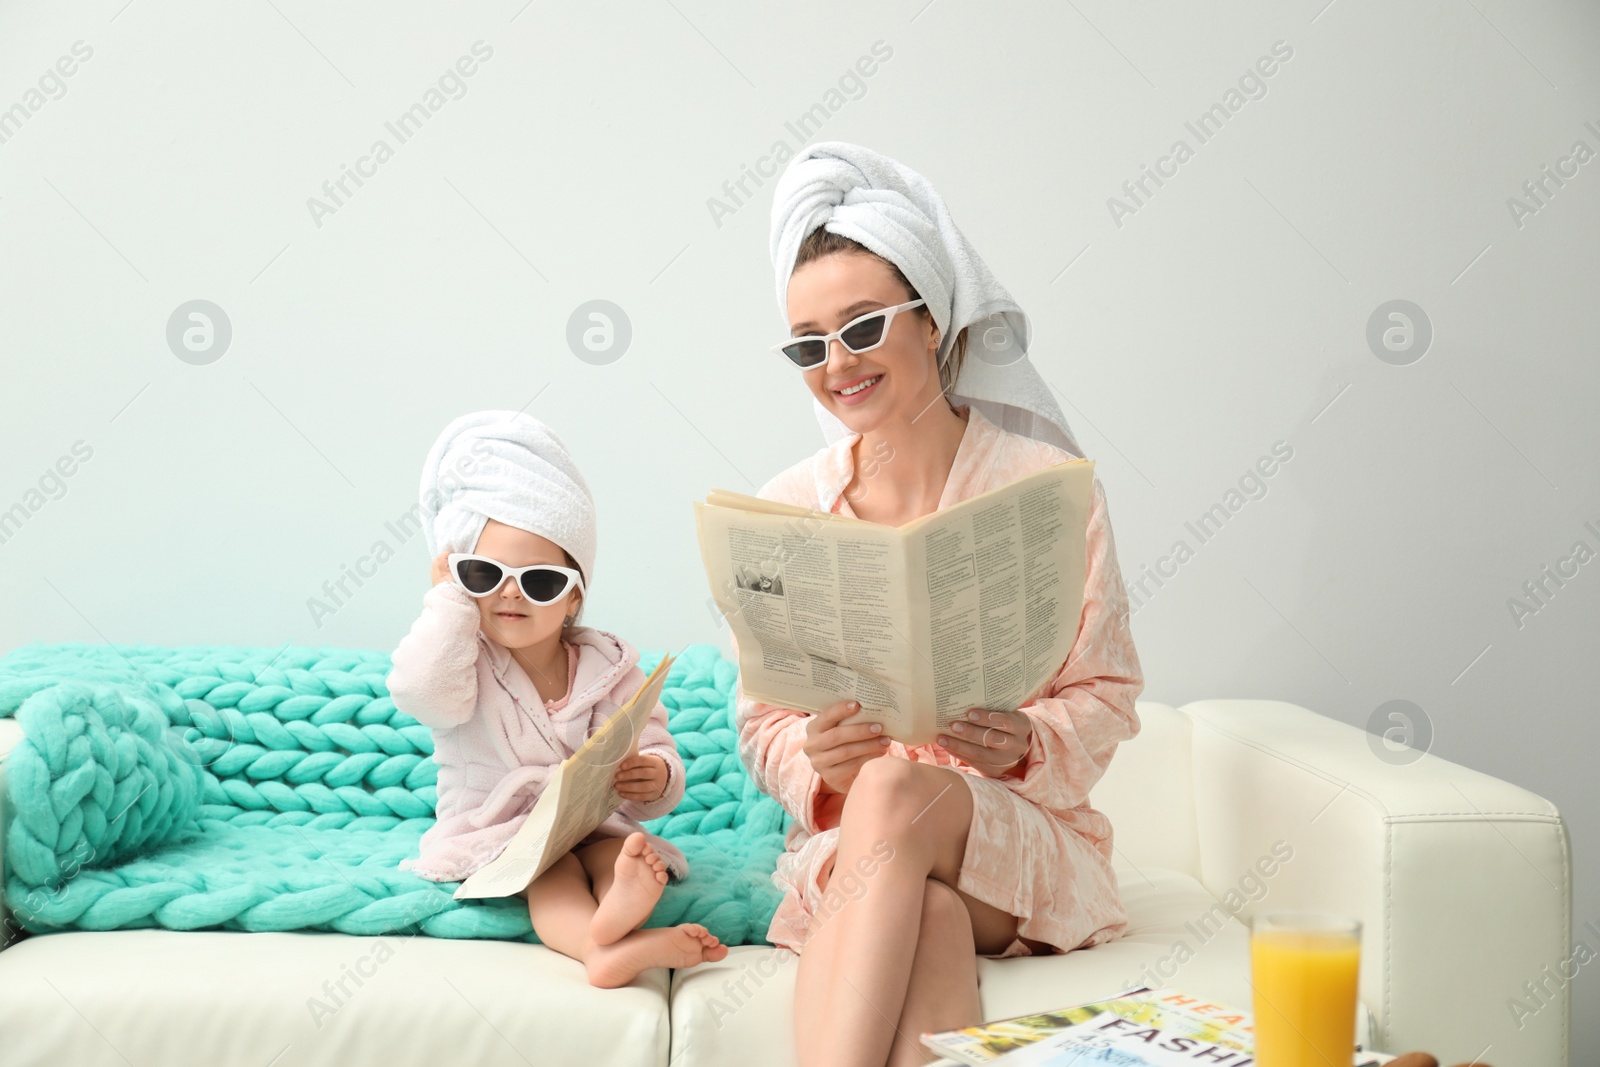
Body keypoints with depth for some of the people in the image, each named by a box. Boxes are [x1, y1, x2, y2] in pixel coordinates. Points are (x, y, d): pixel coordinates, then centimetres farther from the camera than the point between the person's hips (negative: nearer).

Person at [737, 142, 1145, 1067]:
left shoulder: (1047, 481, -3)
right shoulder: (783, 509, 3)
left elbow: (1108, 694, 1)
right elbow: (763, 721, 7)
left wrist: (1027, 743, -21)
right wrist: (816, 763, -17)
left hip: (1023, 843, -1)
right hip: (849, 847, 1)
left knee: (895, 795, -35)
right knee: (927, 920, -36)